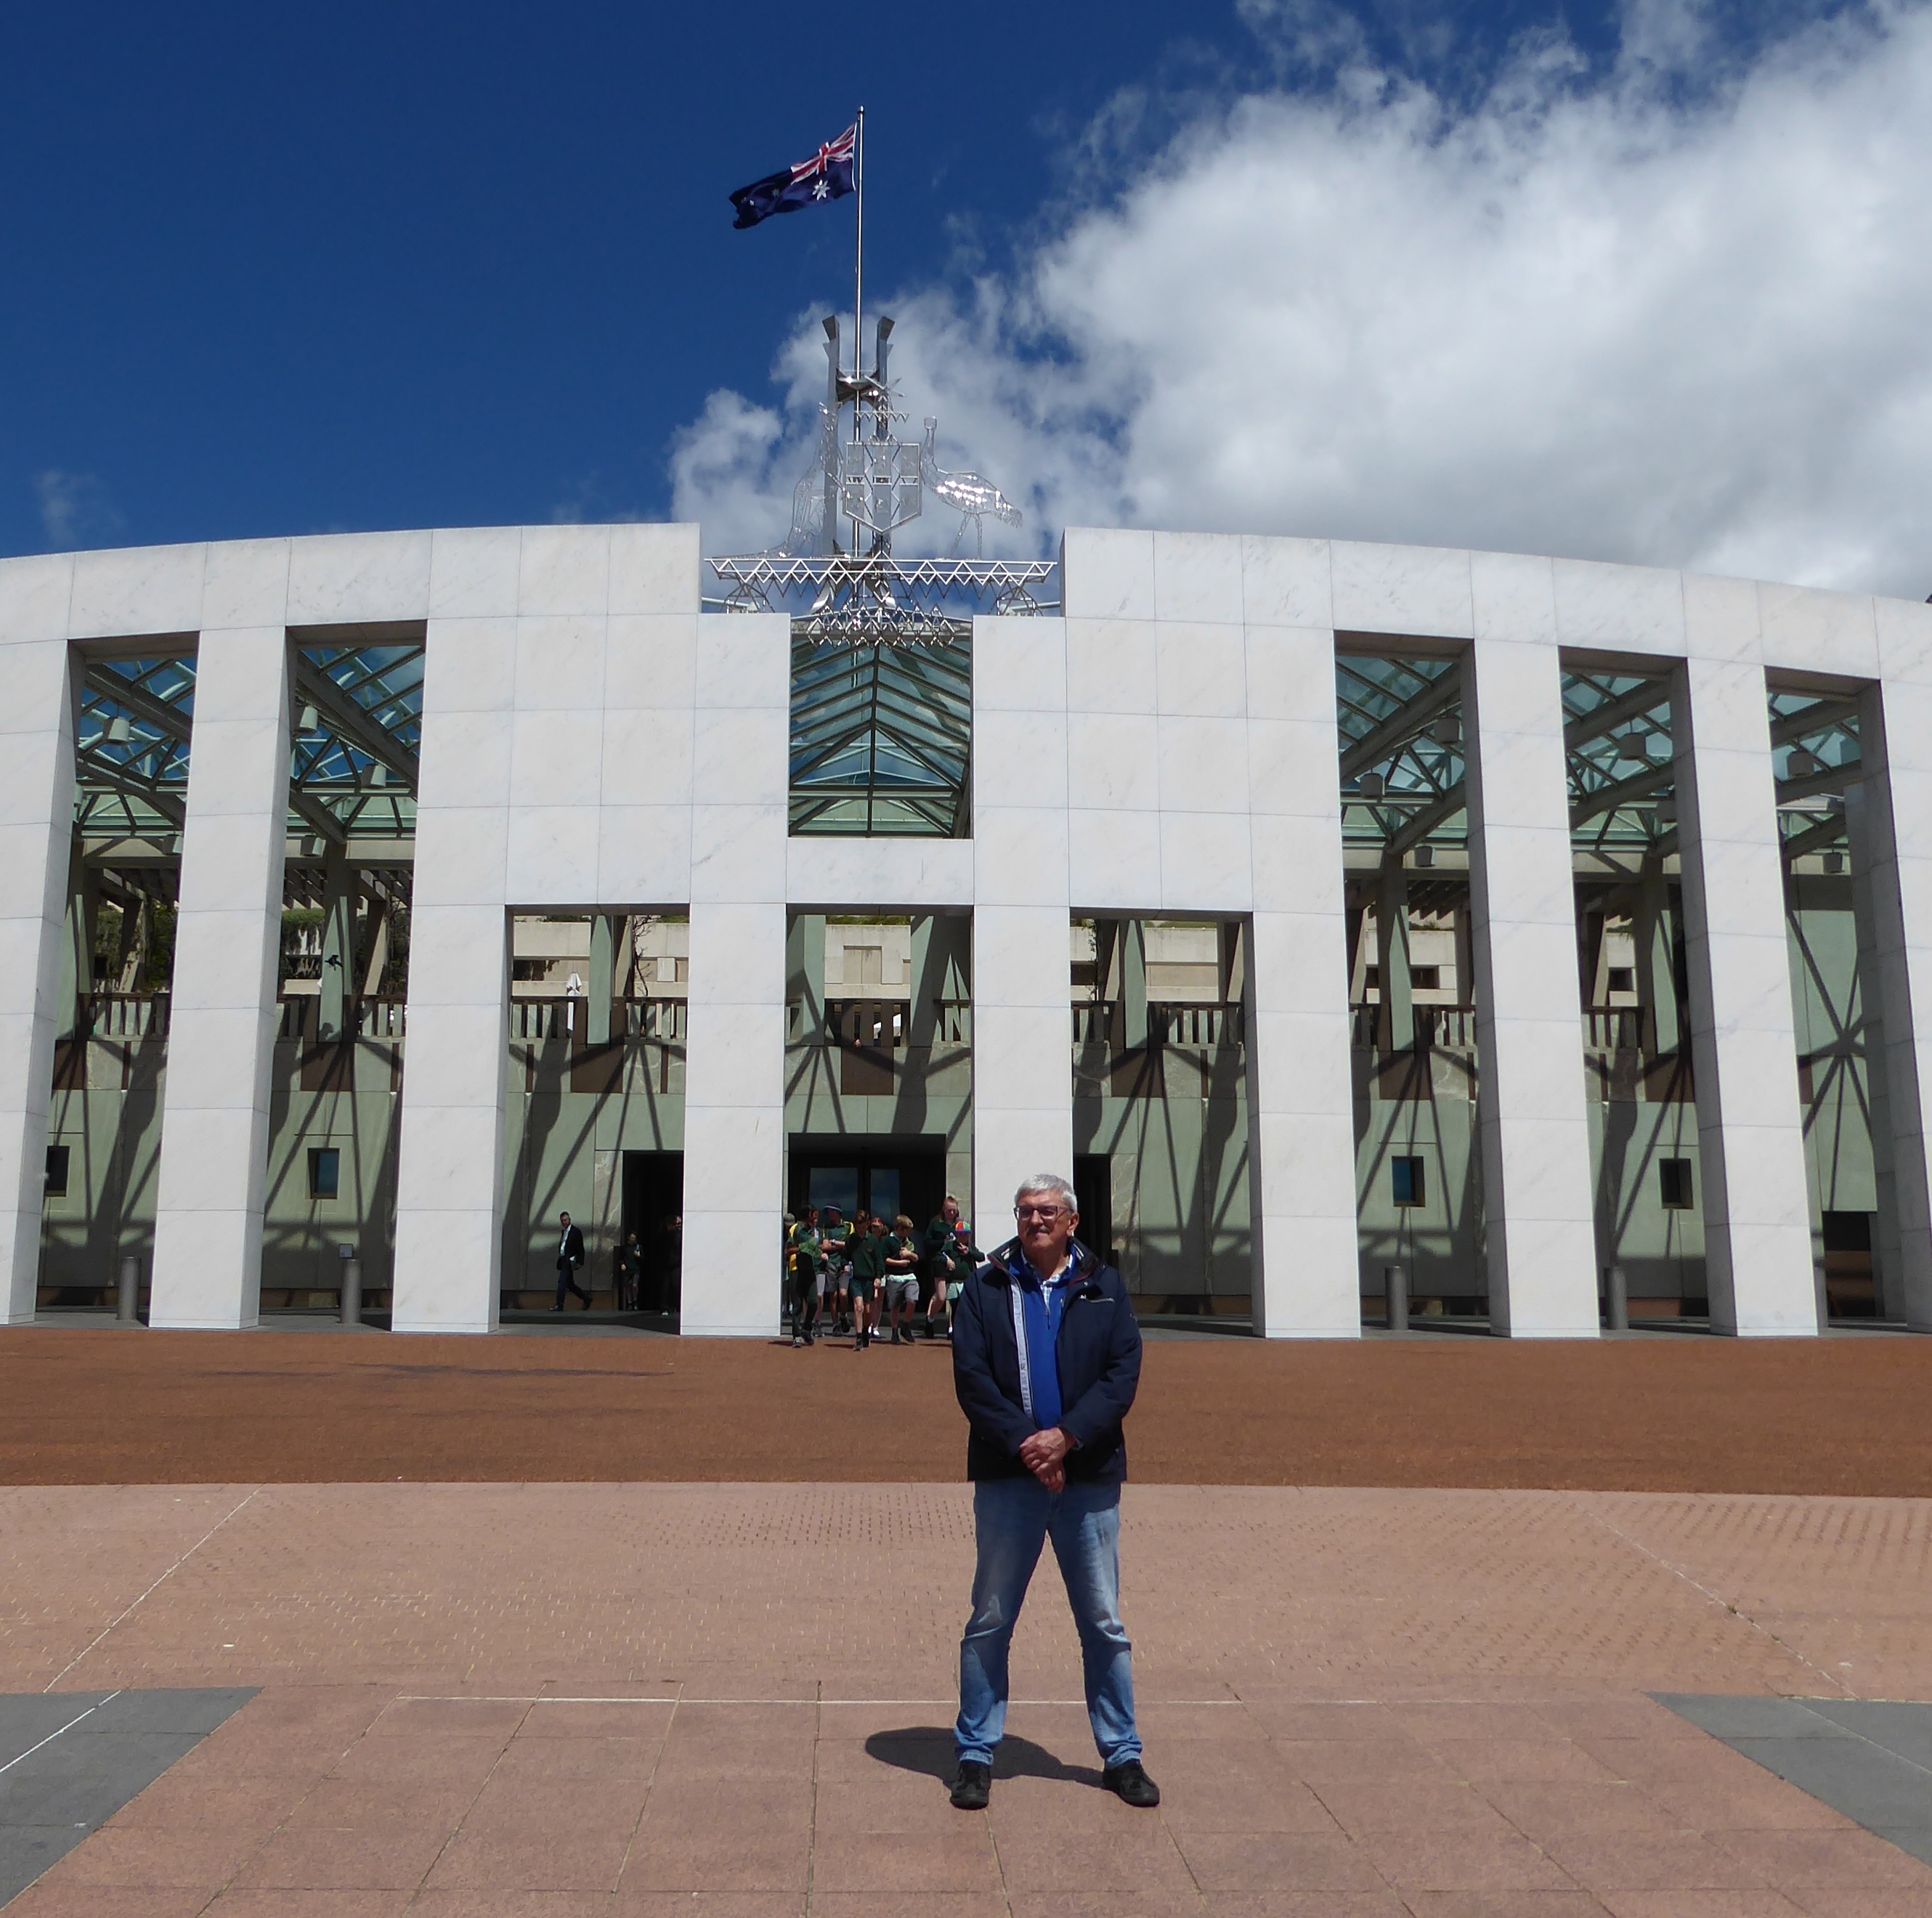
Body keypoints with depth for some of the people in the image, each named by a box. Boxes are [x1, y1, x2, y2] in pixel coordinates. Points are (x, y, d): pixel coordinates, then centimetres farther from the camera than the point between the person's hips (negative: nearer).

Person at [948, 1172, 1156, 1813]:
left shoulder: (1104, 1287, 6)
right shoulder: (985, 1289, 4)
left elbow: (1124, 1373, -3)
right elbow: (970, 1376, -4)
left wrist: (1065, 1436, -15)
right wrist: (1025, 1444, -15)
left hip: (1088, 1475, 1)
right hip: (1007, 1476, -1)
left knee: (1104, 1624, 9)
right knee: (990, 1621, 6)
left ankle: (1122, 1755, 21)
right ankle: (975, 1756, 18)